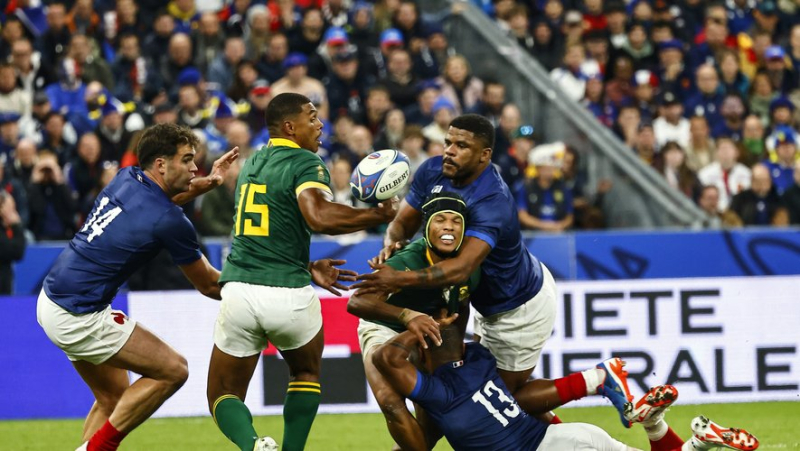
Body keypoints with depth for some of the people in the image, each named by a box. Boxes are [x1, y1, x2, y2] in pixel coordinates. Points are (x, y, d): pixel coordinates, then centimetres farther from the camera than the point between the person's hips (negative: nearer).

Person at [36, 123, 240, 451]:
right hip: (78, 317, -9)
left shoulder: (127, 178, 5)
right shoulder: (169, 222, -17)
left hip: (52, 298, 9)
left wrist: (206, 183, 18)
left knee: (113, 397, 18)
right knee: (173, 370, -3)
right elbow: (207, 285, -2)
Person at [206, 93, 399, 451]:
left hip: (240, 291, 4)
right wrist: (378, 216, -15)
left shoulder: (252, 164, 18)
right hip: (289, 295, -4)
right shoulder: (306, 163, -5)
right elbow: (319, 217, -25)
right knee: (306, 374, 28)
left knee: (224, 396, 12)